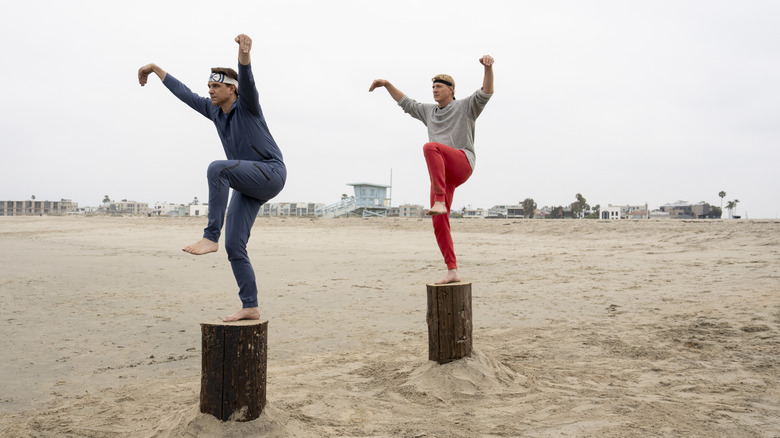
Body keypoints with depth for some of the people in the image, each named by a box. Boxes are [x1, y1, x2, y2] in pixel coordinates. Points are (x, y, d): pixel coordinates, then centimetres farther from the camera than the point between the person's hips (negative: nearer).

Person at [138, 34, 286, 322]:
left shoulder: (246, 104, -5)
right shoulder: (215, 110, 14)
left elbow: (246, 79, -26)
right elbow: (185, 94, 24)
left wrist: (244, 53, -46)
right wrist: (156, 69, 31)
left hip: (271, 173, -8)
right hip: (247, 187, 8)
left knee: (217, 168, -32)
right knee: (234, 246, -3)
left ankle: (210, 237, -30)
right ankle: (250, 307, 1)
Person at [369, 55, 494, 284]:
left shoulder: (466, 106, 11)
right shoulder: (430, 111, 27)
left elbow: (486, 92, -6)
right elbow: (406, 103, 36)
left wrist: (488, 66, -23)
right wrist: (387, 84, 29)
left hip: (462, 164, -6)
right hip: (442, 173, 6)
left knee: (430, 147, -36)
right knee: (439, 224, -5)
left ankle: (440, 202, -41)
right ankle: (452, 272, 0)